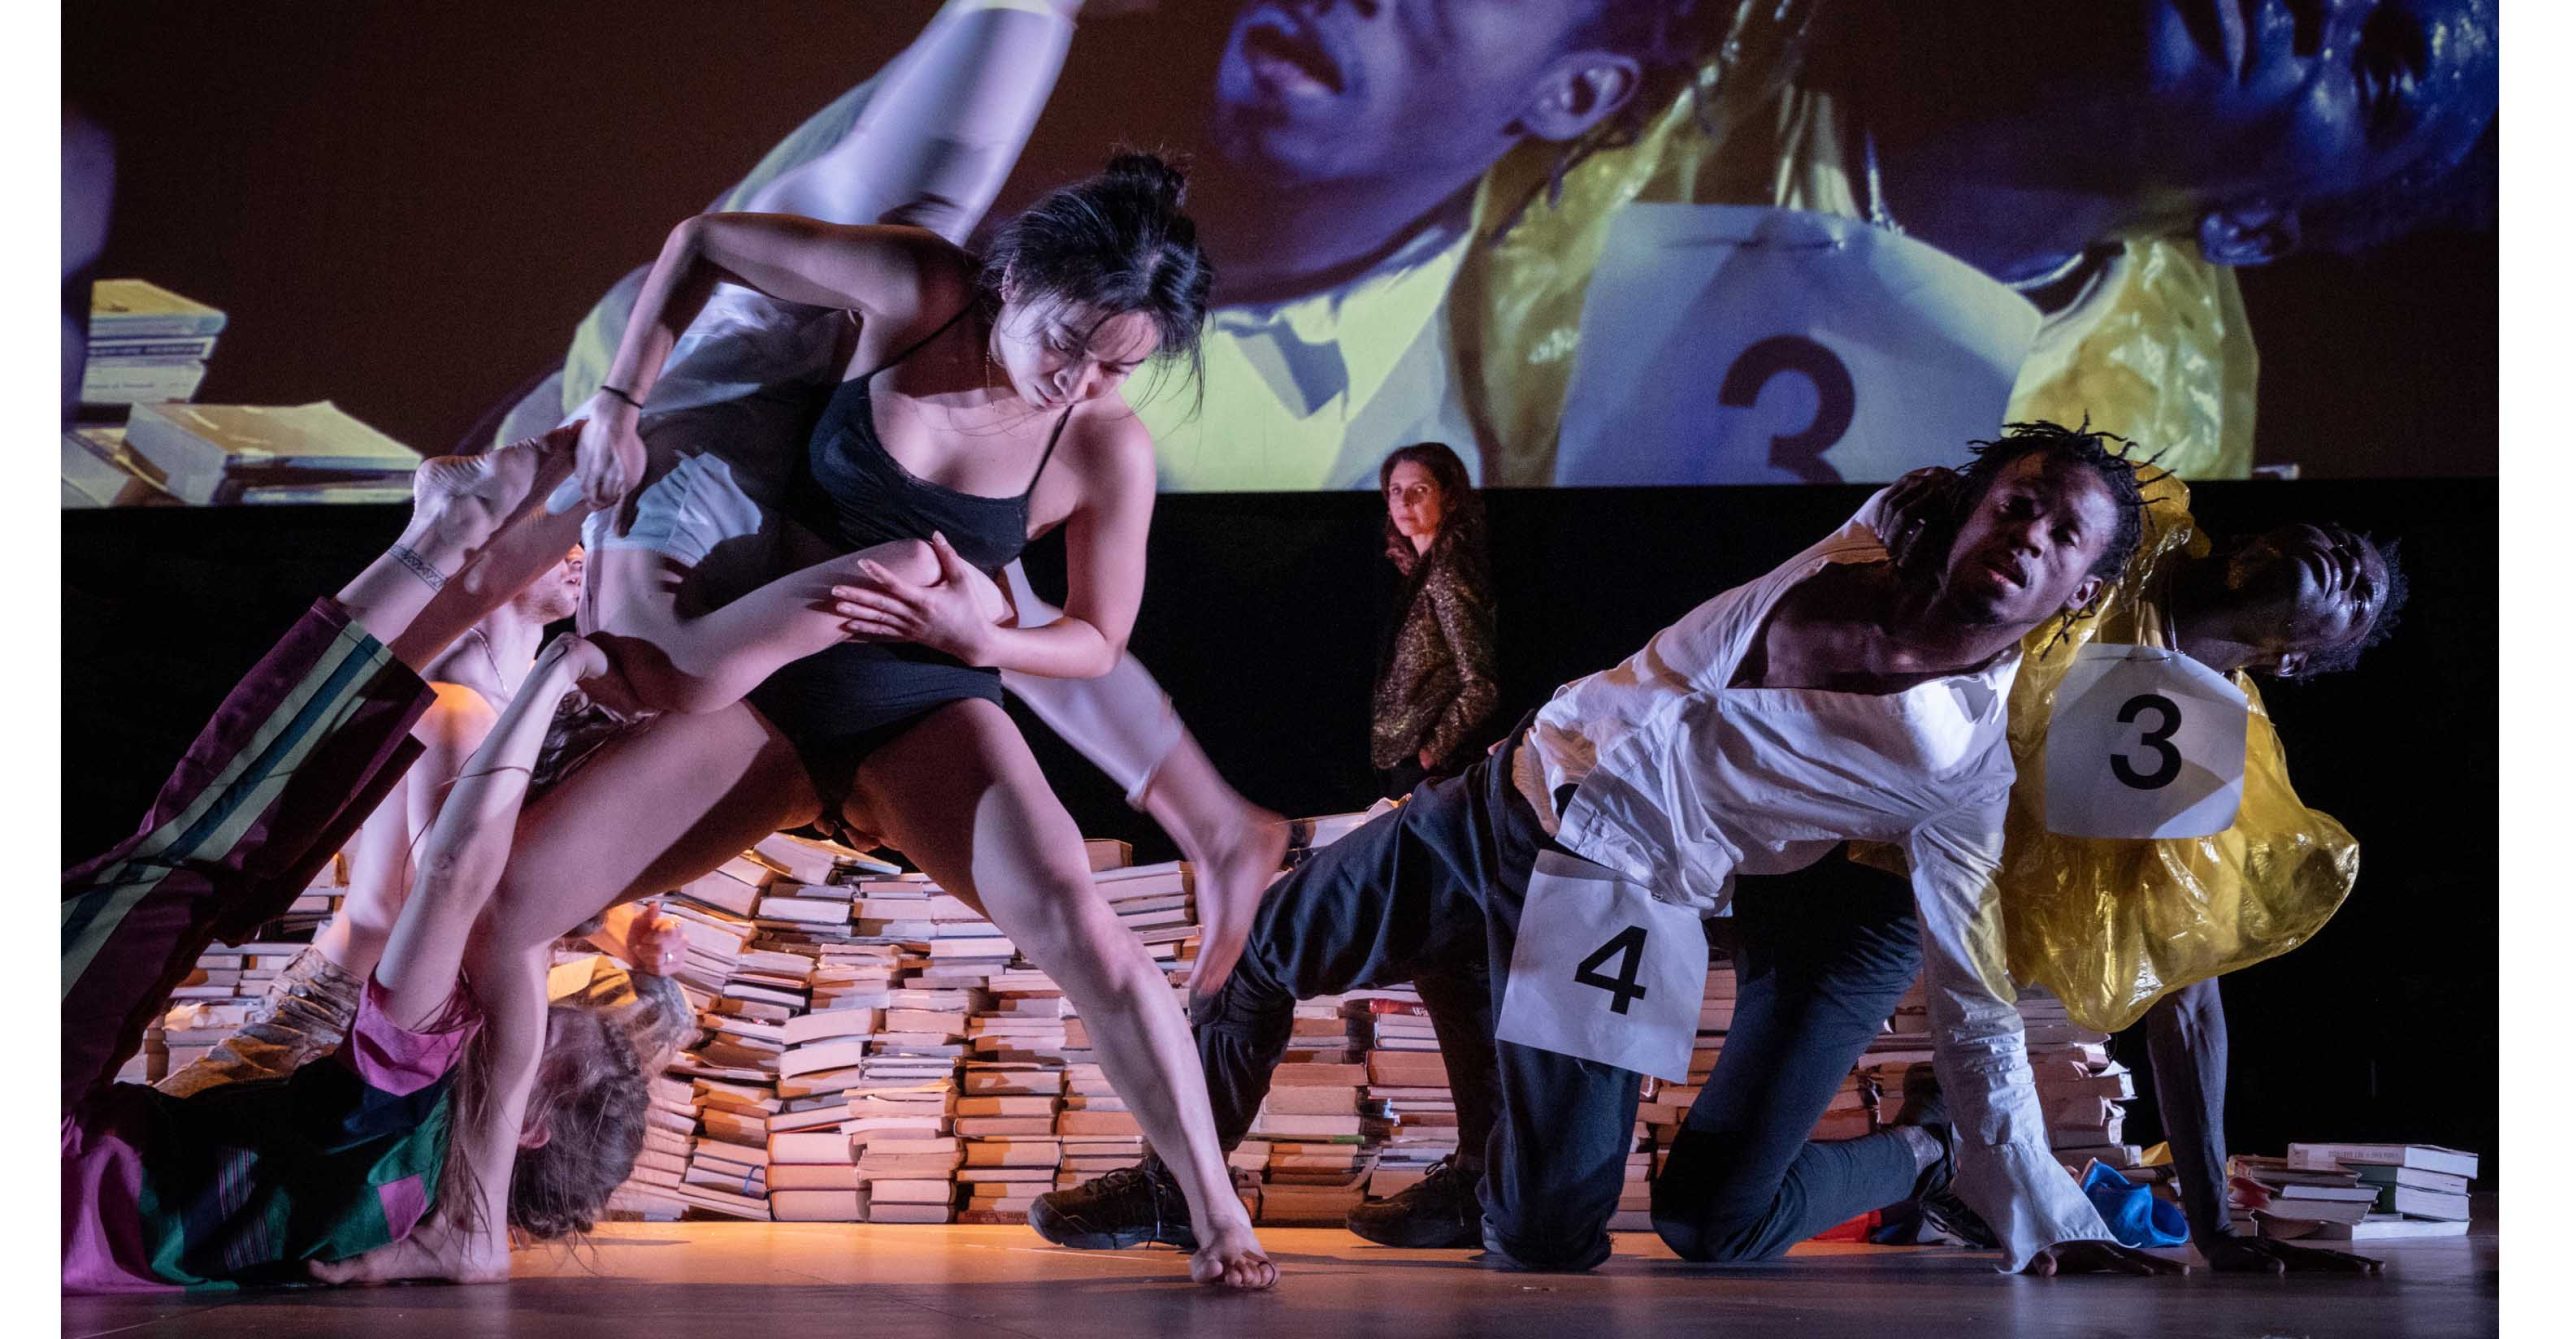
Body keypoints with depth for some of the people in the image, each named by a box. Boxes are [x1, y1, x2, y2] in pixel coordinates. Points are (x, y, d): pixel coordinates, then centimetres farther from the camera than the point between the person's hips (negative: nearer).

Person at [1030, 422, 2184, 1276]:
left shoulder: (1978, 762, -17)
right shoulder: (1889, 527, -7)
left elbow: (1978, 1023, -16)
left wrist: (2051, 1229, -21)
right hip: (1514, 795, 5)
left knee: (1546, 1242, -11)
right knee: (1262, 952, 8)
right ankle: (1176, 1183, 30)